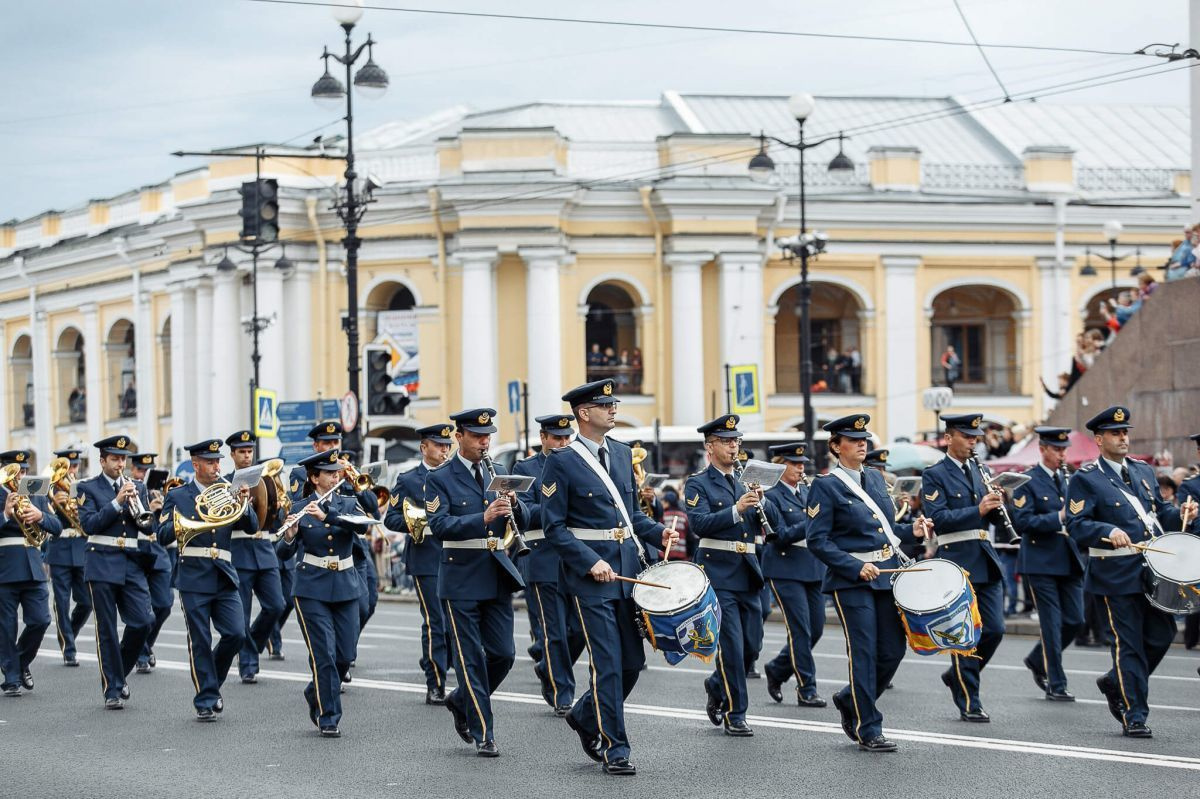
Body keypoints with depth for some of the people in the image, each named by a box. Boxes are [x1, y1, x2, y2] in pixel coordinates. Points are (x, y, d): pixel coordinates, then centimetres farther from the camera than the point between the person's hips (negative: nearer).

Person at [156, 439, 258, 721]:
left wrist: (244, 505, -14)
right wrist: (193, 520, -20)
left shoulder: (228, 492, 12)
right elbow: (163, 535, -6)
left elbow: (252, 528, 4)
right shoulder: (178, 496, 4)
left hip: (225, 578, 3)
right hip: (194, 580, -3)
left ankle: (212, 683, 17)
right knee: (200, 642, -1)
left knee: (236, 634, -6)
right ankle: (206, 701, 6)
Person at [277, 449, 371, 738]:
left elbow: (362, 526, -16)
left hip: (345, 587, 3)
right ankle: (328, 718, -2)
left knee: (346, 654, 3)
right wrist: (289, 535, -27)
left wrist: (327, 515, -26)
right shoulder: (300, 509, -1)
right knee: (324, 654, -10)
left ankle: (315, 694, 30)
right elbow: (285, 553, -5)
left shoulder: (348, 504, 6)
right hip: (312, 589, -3)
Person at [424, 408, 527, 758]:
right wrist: (483, 519, -30)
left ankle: (462, 701, 27)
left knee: (503, 653, 3)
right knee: (471, 658, -2)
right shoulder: (439, 479, -4)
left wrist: (513, 503, -13)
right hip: (461, 579, -5)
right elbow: (440, 526, -18)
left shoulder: (498, 474, 12)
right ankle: (483, 734, 4)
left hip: (498, 574, 5)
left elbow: (523, 521, 9)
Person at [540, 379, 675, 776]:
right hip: (590, 575, -6)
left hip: (627, 568, 6)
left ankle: (585, 716, 30)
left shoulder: (623, 454, 12)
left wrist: (658, 534, 3)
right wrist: (591, 563, -18)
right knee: (607, 664, -6)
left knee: (633, 662, 8)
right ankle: (615, 748, 2)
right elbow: (554, 526, -8)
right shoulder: (561, 462, -8)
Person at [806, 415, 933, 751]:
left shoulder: (876, 478, 14)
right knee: (864, 652, -4)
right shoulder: (826, 486, -7)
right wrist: (856, 568, -20)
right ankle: (868, 730, 4)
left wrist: (910, 530, 5)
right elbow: (817, 541, -12)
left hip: (887, 573, 7)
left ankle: (849, 701, 28)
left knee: (893, 650, 6)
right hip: (851, 580, -7)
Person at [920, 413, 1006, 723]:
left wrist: (995, 505, -5)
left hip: (986, 561, 6)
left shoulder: (979, 471, 16)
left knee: (994, 629, 2)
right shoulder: (934, 475, -4)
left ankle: (956, 675, 24)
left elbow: (992, 518, 17)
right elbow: (938, 518, -16)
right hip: (957, 561, -6)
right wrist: (977, 510, -23)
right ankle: (968, 704, 3)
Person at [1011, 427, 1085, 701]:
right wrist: (1058, 517, -23)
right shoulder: (1027, 481, -6)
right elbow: (1021, 522, -16)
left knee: (1075, 620, 5)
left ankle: (1037, 660, 27)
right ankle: (1056, 685, 3)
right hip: (1041, 562, -6)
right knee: (1052, 623, -4)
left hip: (1069, 561, 6)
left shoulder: (1069, 478, 13)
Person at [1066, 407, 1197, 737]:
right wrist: (1109, 531, -30)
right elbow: (1077, 525, -13)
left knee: (1162, 634, 8)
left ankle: (1115, 683, 29)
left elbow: (1159, 512, 23)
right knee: (1129, 645, -4)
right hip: (1117, 576, -6)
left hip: (1153, 570, 6)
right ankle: (1134, 715, 4)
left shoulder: (1143, 472, 15)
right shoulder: (1085, 480, -5)